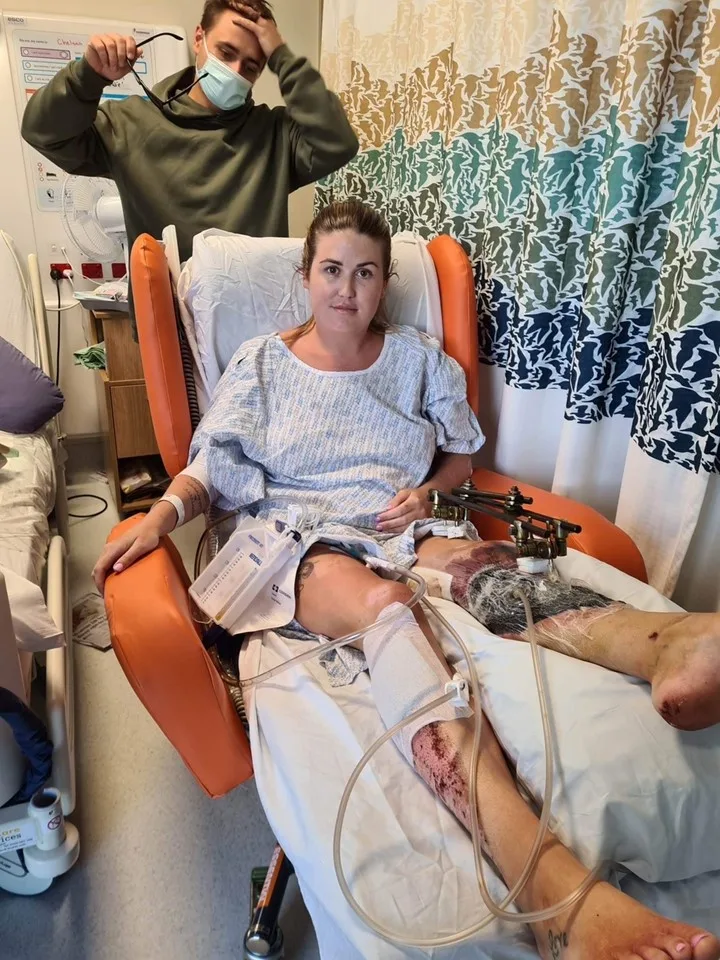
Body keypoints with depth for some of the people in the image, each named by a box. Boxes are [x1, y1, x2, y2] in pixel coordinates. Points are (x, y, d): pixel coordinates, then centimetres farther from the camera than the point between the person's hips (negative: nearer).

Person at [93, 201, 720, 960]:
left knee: (482, 567, -34)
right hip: (309, 541, -3)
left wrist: (428, 493, -2)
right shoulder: (262, 362, 11)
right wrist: (161, 515, -17)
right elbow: (212, 467, 4)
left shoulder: (420, 359, 16)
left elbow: (461, 455, 20)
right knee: (382, 603, -40)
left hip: (407, 529, 4)